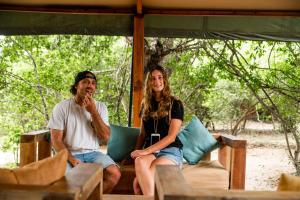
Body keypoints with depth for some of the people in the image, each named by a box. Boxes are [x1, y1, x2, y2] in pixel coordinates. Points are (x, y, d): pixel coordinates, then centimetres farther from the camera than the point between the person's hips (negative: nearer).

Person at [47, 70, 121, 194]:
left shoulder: (100, 107, 7)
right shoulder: (62, 107, -1)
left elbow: (105, 137, -3)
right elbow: (56, 140, -5)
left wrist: (93, 111, -11)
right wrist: (71, 159, -19)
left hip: (93, 153, 2)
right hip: (69, 154, -2)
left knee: (114, 174, -24)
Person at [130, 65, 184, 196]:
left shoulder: (175, 104, -1)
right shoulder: (146, 104, 15)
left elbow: (171, 136, -9)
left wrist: (146, 151, -17)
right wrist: (137, 151, 0)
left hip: (171, 150, -4)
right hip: (150, 150, 4)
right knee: (139, 162, -35)